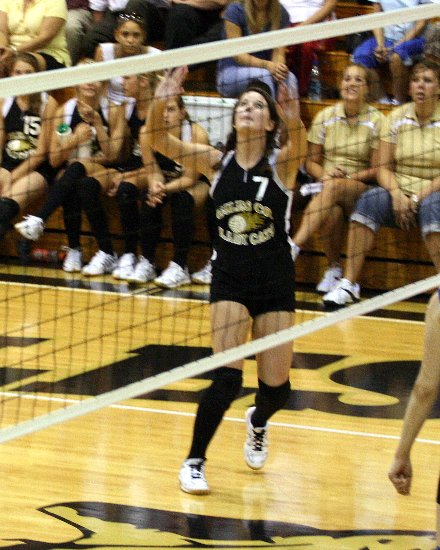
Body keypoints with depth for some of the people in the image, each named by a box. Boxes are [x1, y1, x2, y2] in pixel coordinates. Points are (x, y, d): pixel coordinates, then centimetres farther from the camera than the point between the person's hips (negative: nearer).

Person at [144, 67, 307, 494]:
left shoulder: (282, 163, -7)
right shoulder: (217, 163, -1)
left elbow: (300, 147, -31)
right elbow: (155, 140, -10)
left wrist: (295, 121, -53)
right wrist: (159, 103, -30)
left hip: (275, 281, 0)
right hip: (229, 277, 0)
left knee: (276, 386, 2)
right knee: (227, 375, -16)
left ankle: (257, 423, 38)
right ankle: (194, 462, 0)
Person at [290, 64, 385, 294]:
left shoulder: (376, 121, 1)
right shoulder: (325, 117, 8)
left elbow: (377, 170, 0)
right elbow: (312, 161, 12)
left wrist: (349, 177, -16)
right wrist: (323, 175, -10)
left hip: (360, 188, -2)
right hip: (326, 186, 2)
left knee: (333, 188, -39)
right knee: (333, 212, -36)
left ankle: (294, 246, -50)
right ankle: (333, 269, -18)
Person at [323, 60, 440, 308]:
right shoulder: (397, 117, 7)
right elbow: (384, 167, 4)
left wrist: (418, 197, -18)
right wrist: (397, 194, -15)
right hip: (400, 192, 3)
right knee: (370, 200, -28)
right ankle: (349, 283, -31)